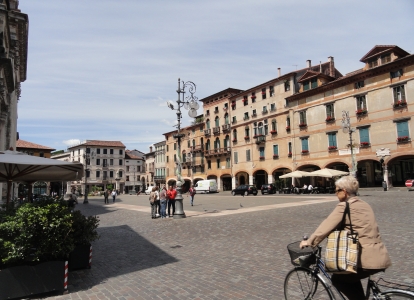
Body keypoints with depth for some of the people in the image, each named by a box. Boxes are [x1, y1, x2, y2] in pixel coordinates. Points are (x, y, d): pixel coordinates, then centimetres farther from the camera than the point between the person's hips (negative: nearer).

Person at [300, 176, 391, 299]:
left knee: (337, 279, 10)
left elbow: (326, 226, -9)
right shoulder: (363, 204, 13)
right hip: (380, 256, 9)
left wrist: (309, 242, 3)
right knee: (350, 276, 28)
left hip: (369, 259, -9)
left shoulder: (344, 206, -13)